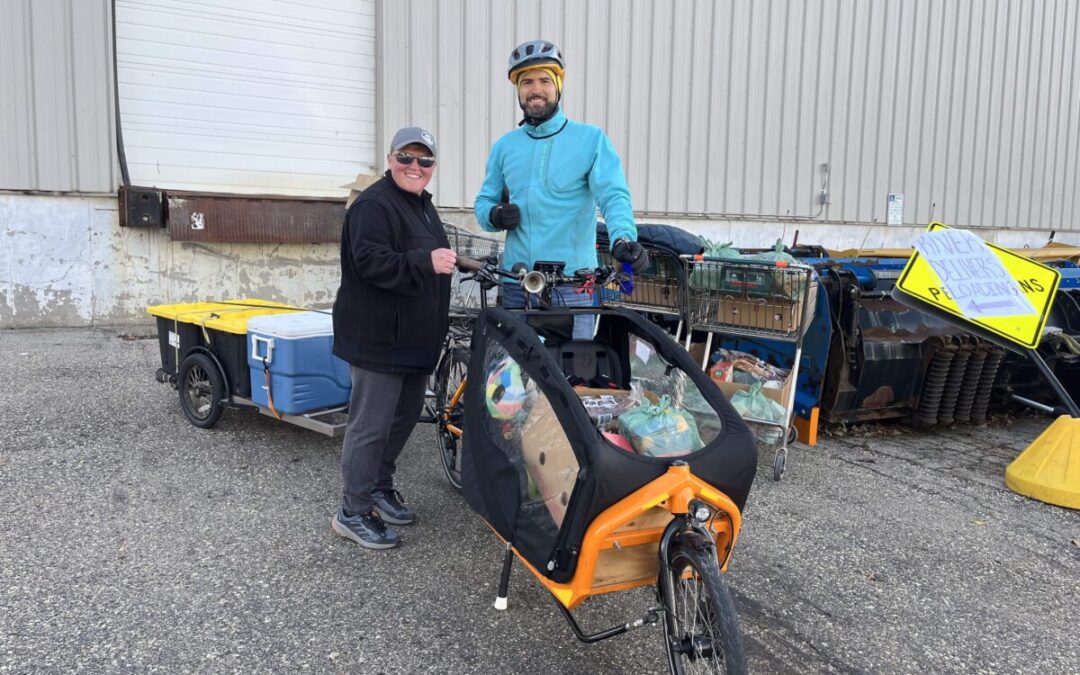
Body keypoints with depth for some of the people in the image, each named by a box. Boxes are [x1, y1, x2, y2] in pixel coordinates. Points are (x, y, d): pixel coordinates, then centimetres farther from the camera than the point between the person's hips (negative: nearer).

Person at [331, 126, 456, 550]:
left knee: (404, 416, 19)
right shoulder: (373, 205, -15)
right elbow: (371, 262, -27)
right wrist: (426, 262, -34)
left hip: (415, 338, 10)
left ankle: (379, 487, 35)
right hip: (379, 338, -10)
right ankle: (352, 513, 8)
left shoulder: (422, 204, 17)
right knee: (371, 425, -4)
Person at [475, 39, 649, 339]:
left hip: (573, 285, -3)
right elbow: (484, 201, 19)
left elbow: (614, 195, -10)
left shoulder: (591, 139, 1)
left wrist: (623, 238, -30)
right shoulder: (504, 146, 14)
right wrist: (494, 215, -6)